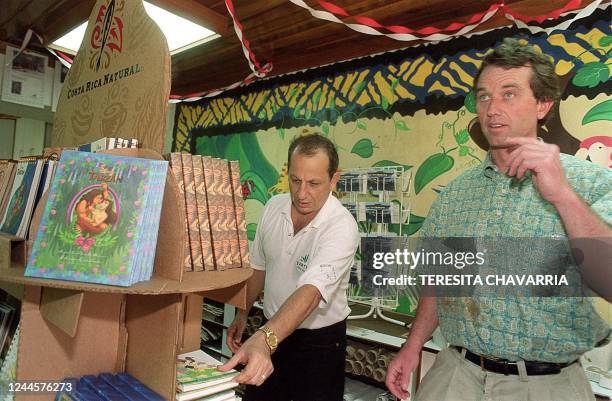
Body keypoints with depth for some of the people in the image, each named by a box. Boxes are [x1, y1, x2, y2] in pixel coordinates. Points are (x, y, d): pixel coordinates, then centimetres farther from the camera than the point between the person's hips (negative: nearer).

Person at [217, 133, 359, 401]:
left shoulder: (342, 227, -27)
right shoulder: (274, 207, -7)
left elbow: (310, 291, -39)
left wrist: (264, 339, -52)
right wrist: (242, 314, 9)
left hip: (319, 342, -5)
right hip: (272, 331, 5)